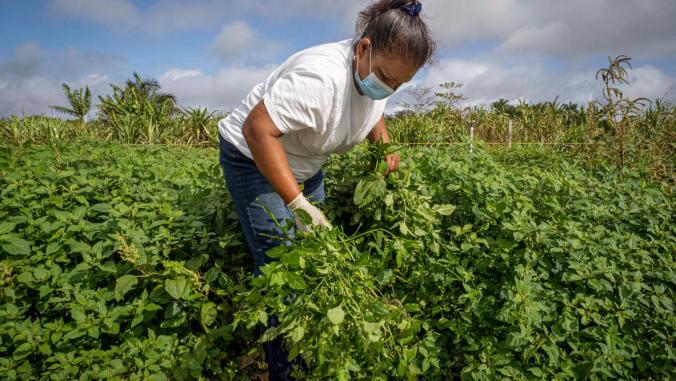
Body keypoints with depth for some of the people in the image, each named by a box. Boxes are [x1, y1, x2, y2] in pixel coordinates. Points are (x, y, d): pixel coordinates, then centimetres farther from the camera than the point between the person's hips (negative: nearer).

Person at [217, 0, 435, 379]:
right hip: (255, 156, -8)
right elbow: (257, 129, -37)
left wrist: (386, 148, -2)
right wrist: (297, 203, -39)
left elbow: (374, 115, 15)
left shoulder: (376, 74, -7)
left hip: (305, 165, 8)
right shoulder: (321, 77, -36)